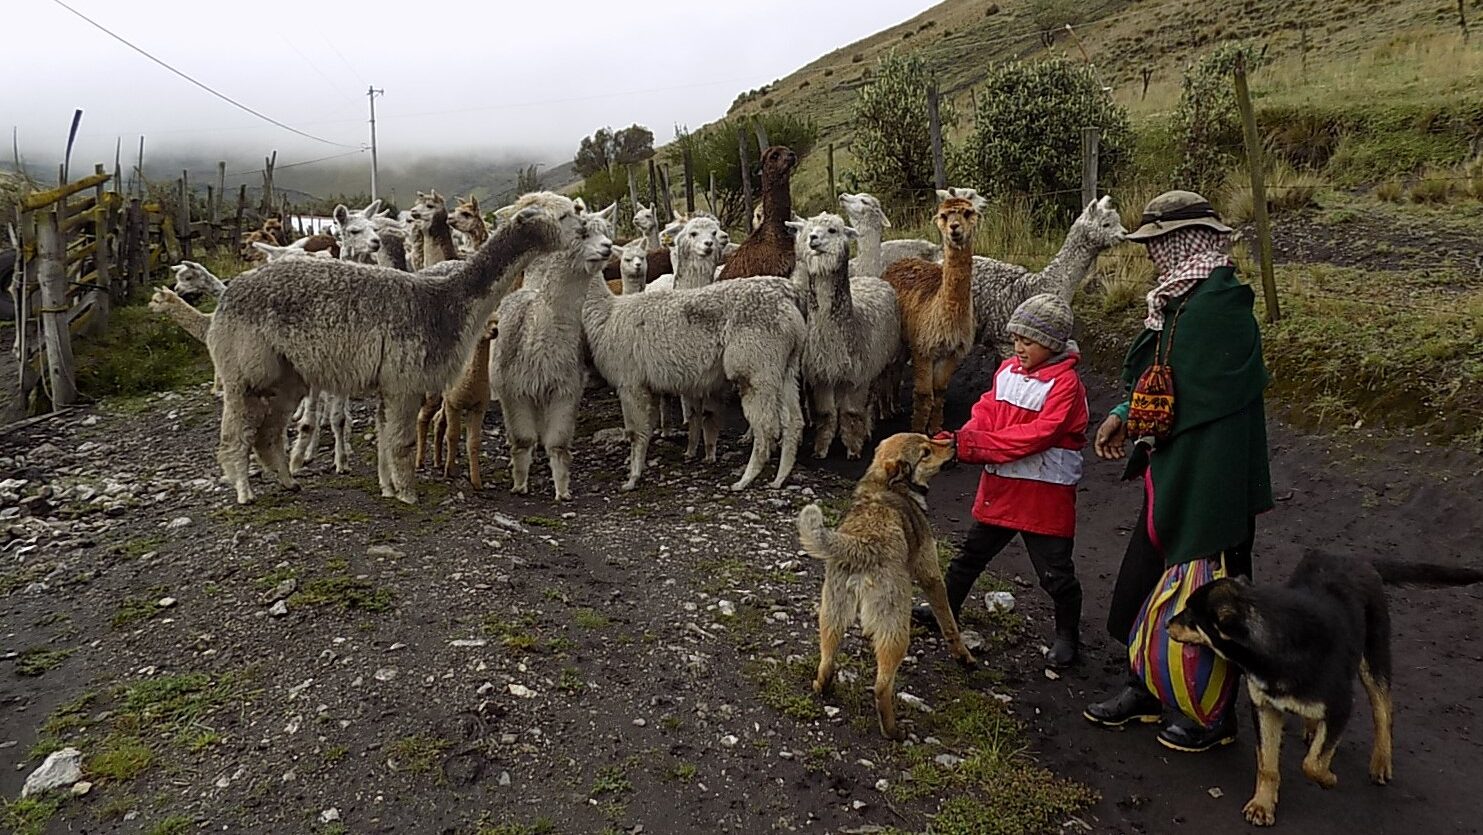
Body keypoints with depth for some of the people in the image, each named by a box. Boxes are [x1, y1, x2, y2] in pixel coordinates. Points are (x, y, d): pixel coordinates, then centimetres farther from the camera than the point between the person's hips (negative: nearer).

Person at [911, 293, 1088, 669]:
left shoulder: (1065, 383, -15)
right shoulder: (1007, 370, 6)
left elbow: (1038, 434, -24)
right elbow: (986, 412, 2)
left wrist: (978, 442, -28)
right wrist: (962, 439, -20)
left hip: (1045, 493, -6)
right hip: (1000, 486, 7)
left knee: (1055, 571, 6)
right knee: (972, 553, 19)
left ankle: (1067, 636, 25)